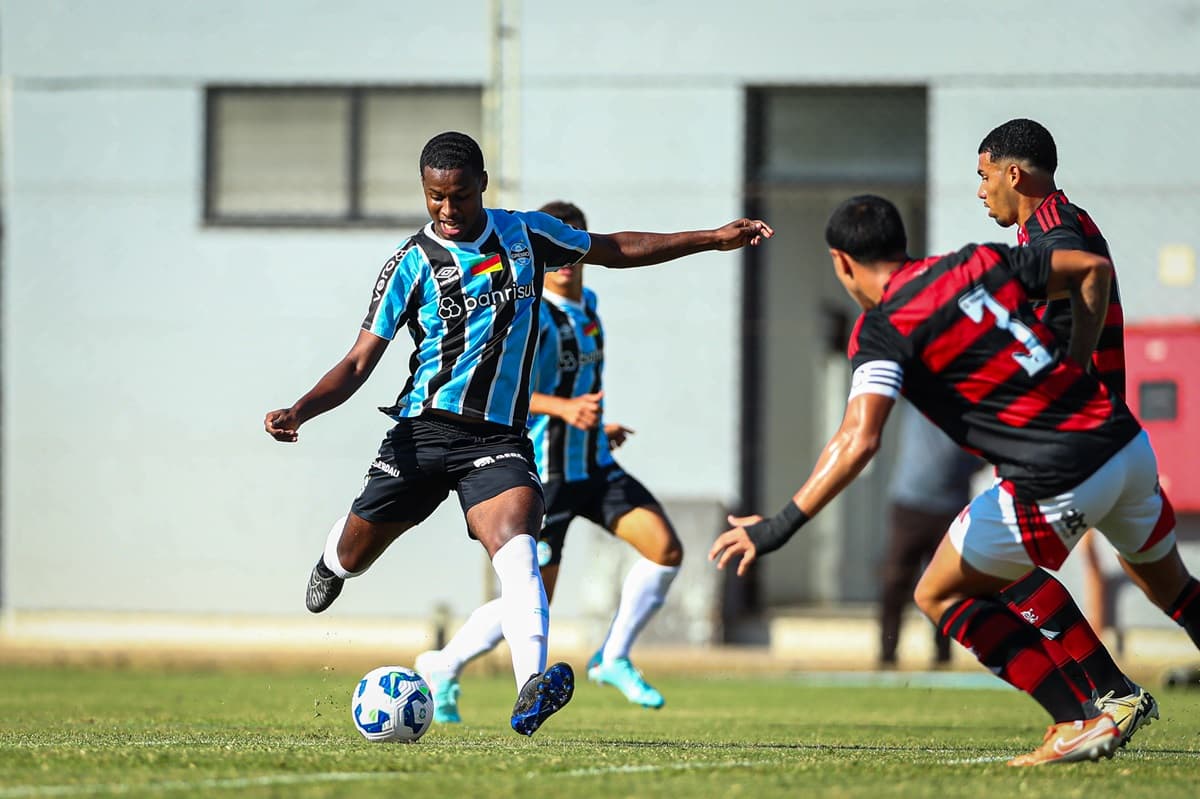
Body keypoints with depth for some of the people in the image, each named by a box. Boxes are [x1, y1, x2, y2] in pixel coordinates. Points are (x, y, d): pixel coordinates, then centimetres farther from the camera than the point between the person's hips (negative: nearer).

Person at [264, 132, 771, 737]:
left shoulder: (525, 234, 6)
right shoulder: (411, 264, -1)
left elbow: (614, 249, 21)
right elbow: (360, 361, -2)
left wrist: (713, 239, 18)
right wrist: (300, 411, -19)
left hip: (498, 438, 0)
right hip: (423, 430, 0)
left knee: (515, 547, -27)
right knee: (353, 557, 11)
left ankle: (531, 690, -43)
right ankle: (333, 563, 52)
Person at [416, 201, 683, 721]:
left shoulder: (587, 304, 11)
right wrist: (564, 409, -40)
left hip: (594, 468, 7)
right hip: (544, 474, -7)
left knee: (666, 548, -11)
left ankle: (614, 659, 5)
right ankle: (443, 668, 17)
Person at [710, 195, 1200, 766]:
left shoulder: (882, 329, -6)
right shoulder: (977, 264, 13)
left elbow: (859, 440, -20)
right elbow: (1094, 268, 19)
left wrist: (783, 524, -21)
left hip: (1058, 485, -7)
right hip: (1128, 445, 7)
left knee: (939, 595, 10)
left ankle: (1080, 722, 3)